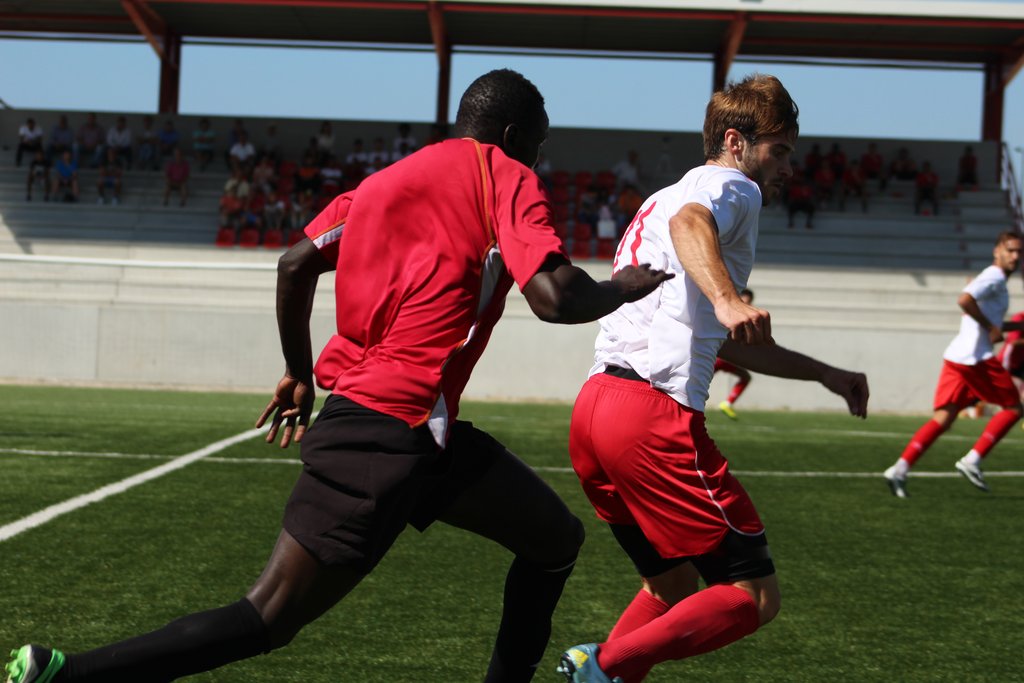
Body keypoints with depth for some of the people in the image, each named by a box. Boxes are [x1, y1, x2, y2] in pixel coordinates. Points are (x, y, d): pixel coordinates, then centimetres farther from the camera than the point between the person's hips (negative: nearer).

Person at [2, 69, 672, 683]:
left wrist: (300, 372, 26)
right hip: (400, 431, -9)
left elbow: (296, 264, 17)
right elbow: (556, 298, -15)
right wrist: (621, 287, 5)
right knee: (267, 620, -9)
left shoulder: (386, 180, 19)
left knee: (558, 540, 19)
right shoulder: (508, 178, -2)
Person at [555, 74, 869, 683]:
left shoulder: (665, 196, 33)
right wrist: (728, 298, -42)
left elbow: (727, 344, 40)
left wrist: (824, 373, 42)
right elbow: (690, 223, -24)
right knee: (755, 596, -6)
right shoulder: (733, 186, 4)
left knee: (675, 587, 22)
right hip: (655, 412, -9)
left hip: (593, 407, 10)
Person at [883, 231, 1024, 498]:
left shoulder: (993, 280, 24)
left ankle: (900, 469, -10)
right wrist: (991, 328, -15)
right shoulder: (995, 278, -7)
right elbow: (964, 301, -23)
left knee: (943, 418, 2)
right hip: (976, 357, -9)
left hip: (956, 356, 9)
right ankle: (972, 461, -1)